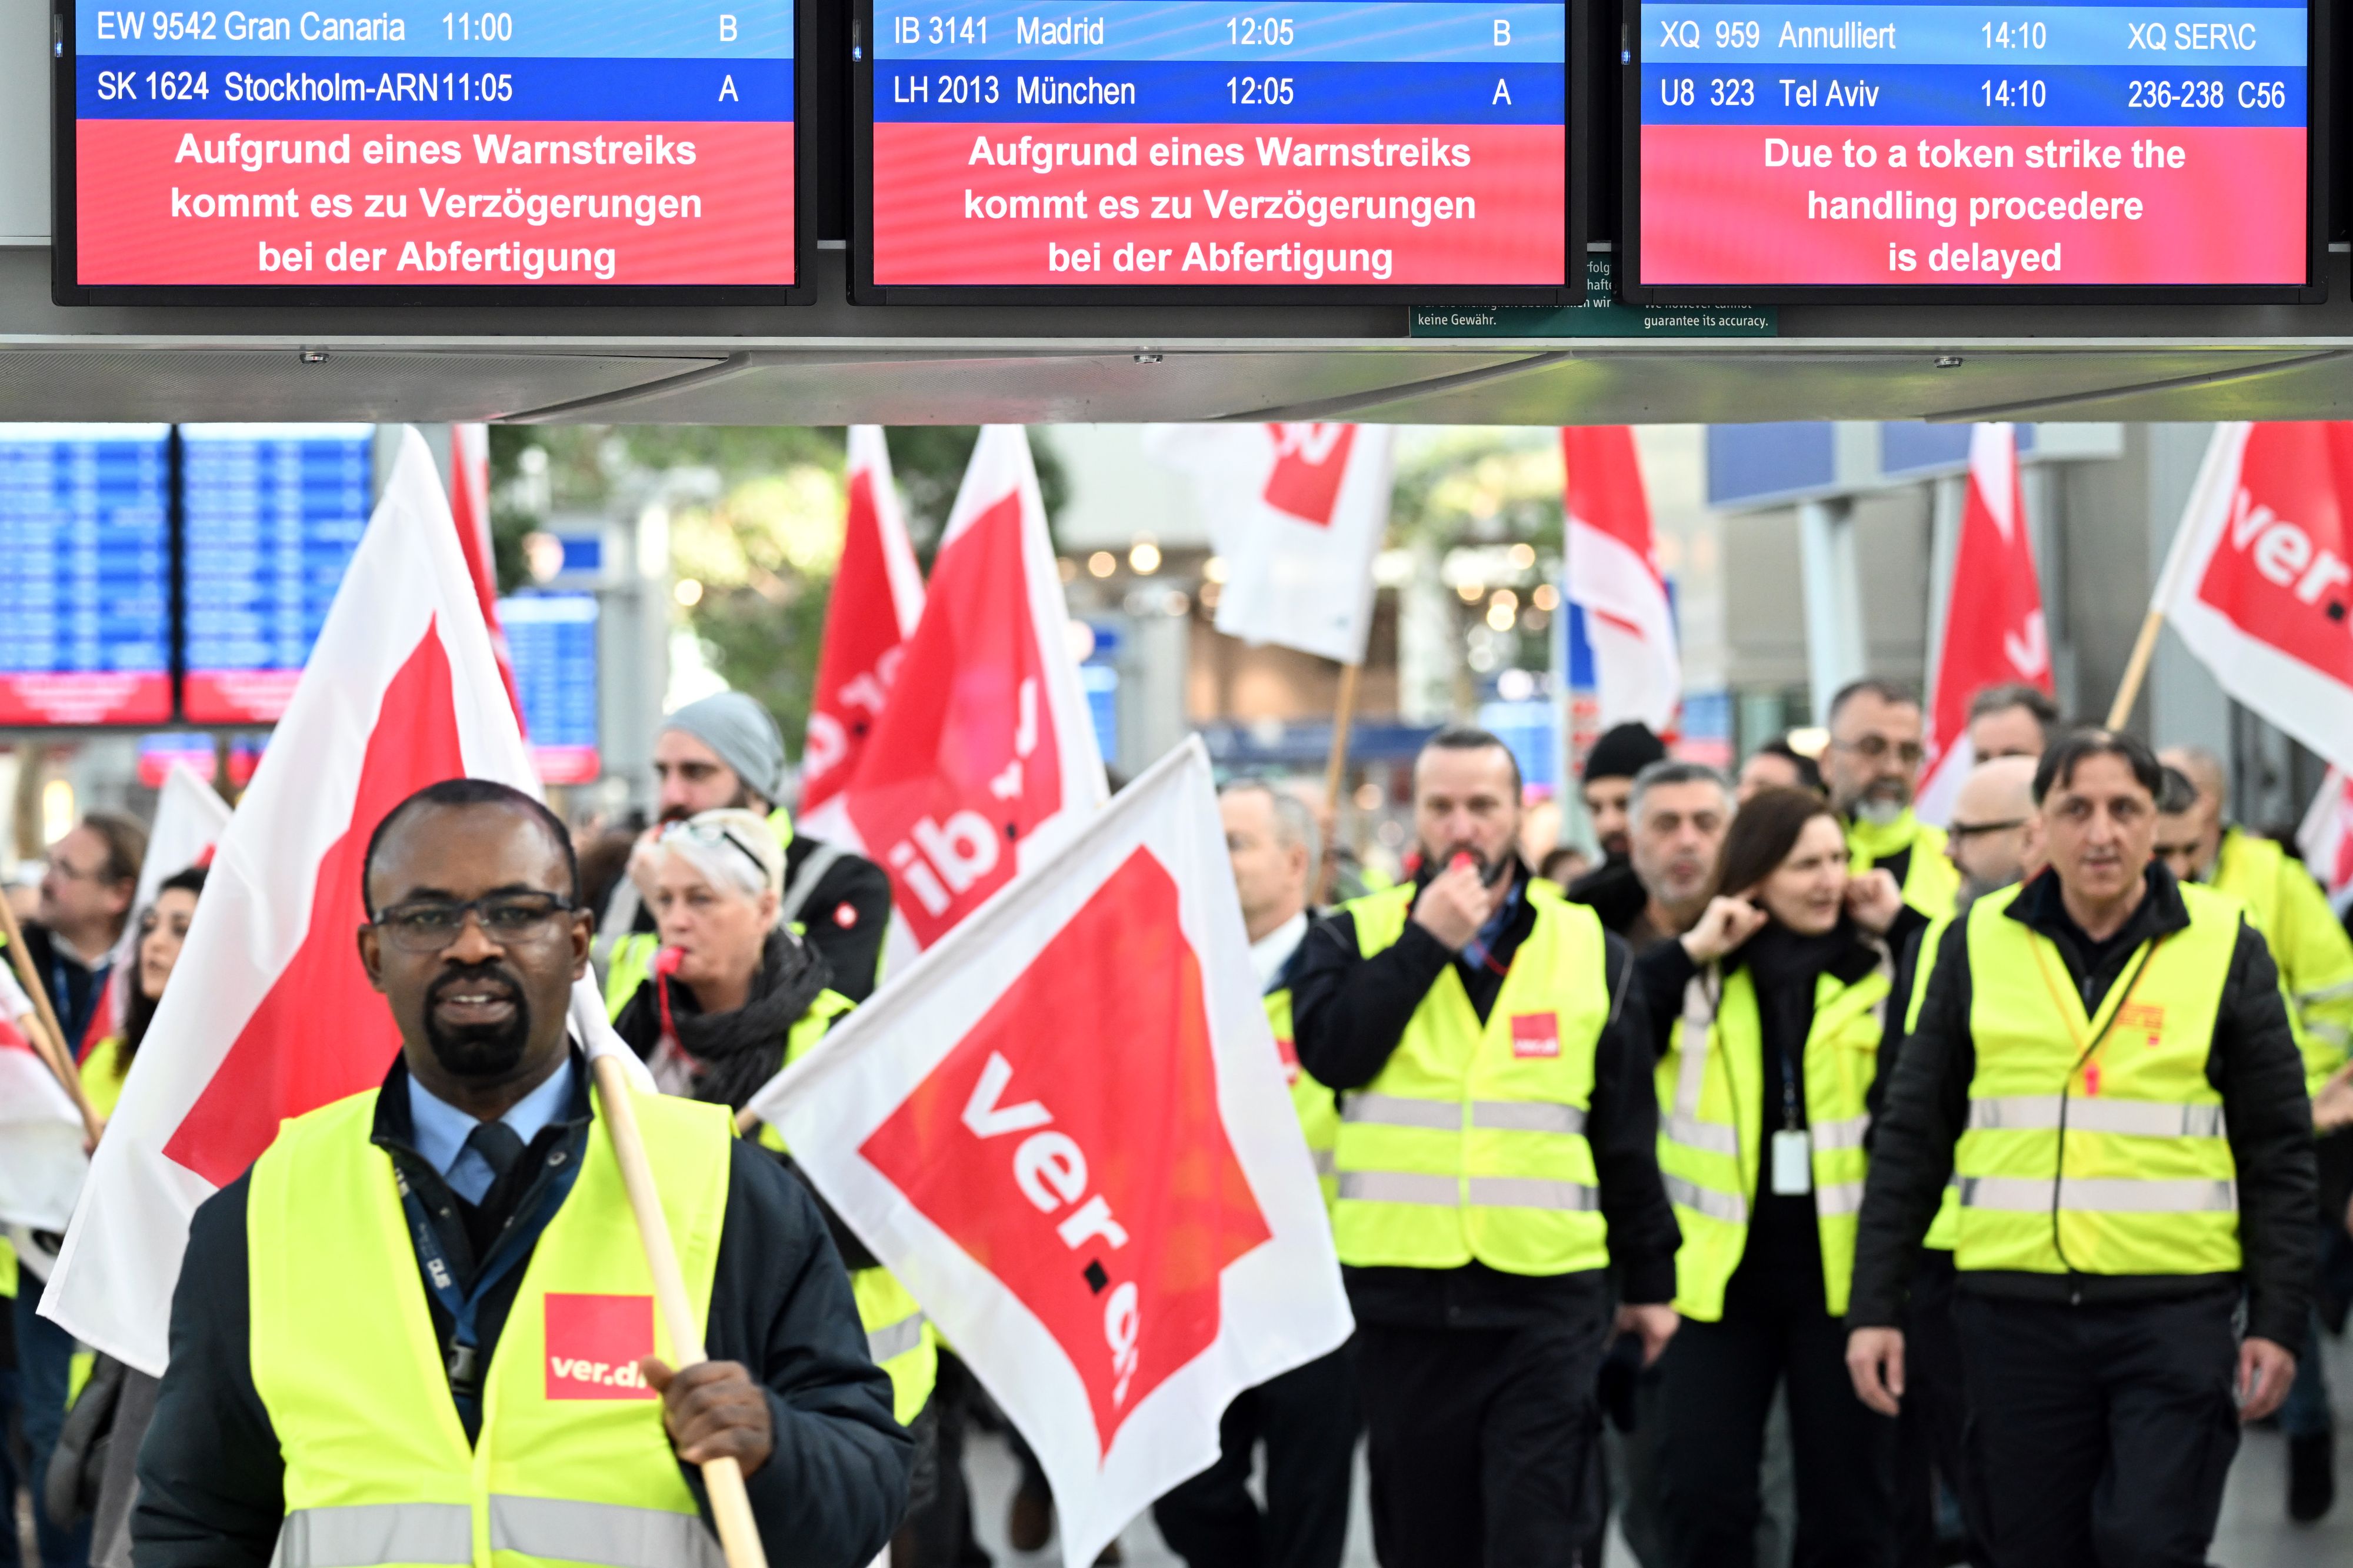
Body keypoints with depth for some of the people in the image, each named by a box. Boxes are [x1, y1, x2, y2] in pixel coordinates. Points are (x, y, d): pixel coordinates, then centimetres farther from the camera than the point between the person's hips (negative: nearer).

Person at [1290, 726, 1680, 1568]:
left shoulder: (1589, 949, 8)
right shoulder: (1355, 937, 6)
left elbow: (1628, 1135, 11)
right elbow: (1330, 1051, -14)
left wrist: (1650, 1278, 12)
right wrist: (1426, 940, -13)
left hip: (1545, 1297, 0)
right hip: (1401, 1298, 1)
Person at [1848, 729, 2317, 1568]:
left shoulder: (2225, 947, 2)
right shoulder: (1978, 942, 5)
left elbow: (2278, 1152, 4)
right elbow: (1910, 1137, 8)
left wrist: (2279, 1319, -2)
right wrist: (1875, 1305, 4)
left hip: (2175, 1307, -2)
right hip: (2016, 1307, 2)